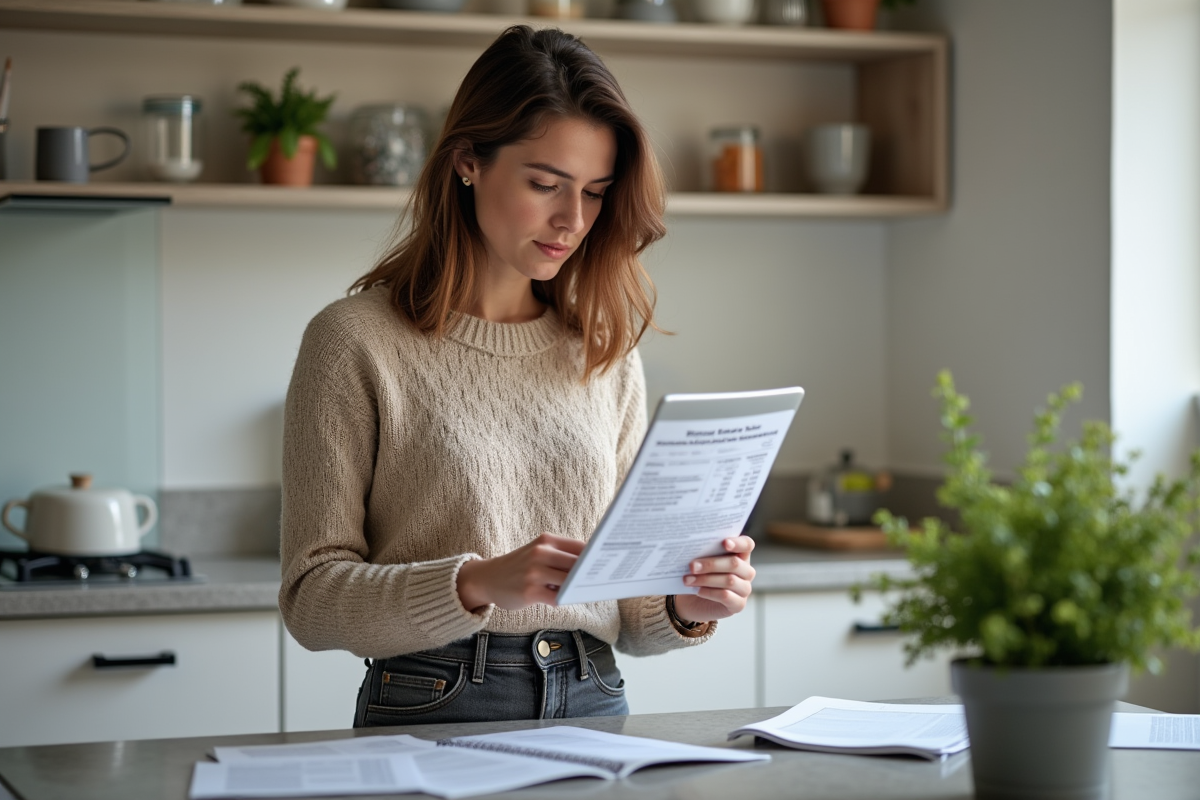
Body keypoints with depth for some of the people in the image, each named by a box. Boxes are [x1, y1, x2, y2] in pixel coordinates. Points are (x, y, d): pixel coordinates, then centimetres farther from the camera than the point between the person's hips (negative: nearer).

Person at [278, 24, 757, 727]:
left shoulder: (607, 354, 12)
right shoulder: (357, 341, -2)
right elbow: (312, 600, -5)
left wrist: (686, 609, -5)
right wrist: (477, 584, -20)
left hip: (594, 707, 3)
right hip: (432, 710, -3)